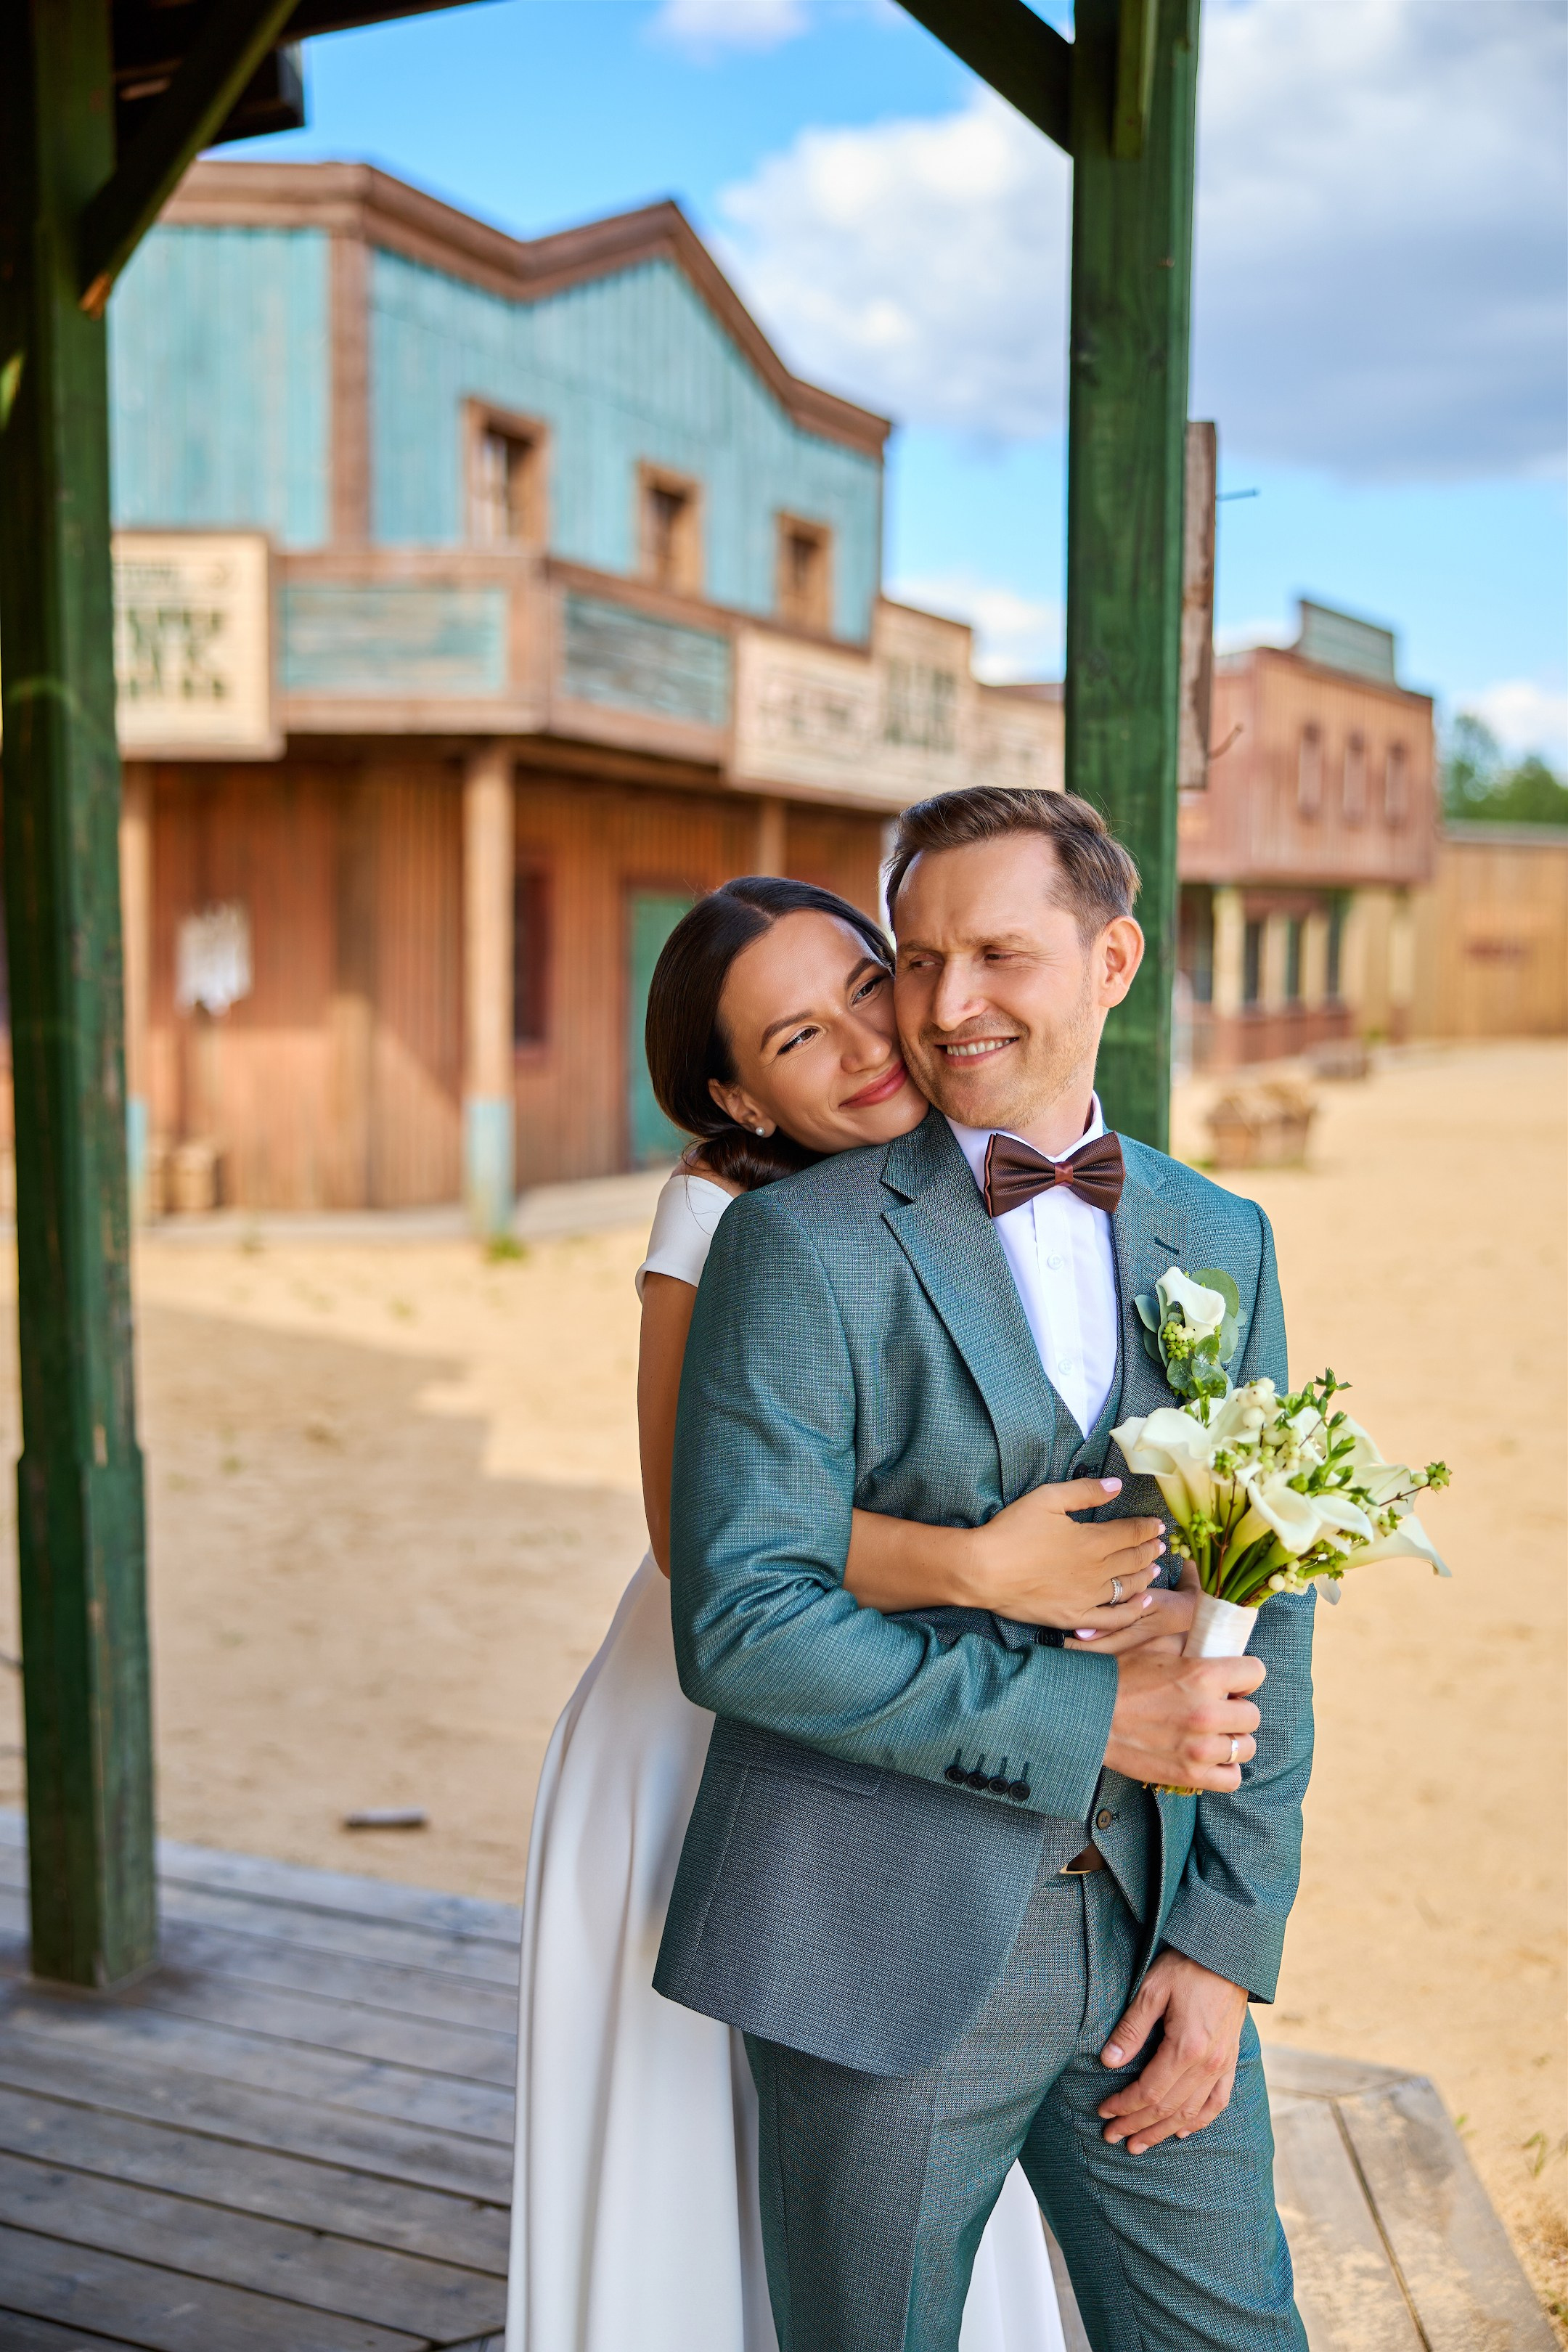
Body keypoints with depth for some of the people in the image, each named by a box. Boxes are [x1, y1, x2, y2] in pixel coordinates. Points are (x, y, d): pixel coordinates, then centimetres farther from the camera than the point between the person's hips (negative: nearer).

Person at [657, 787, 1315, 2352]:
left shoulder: (1221, 1244, 5)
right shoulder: (804, 1245, -11)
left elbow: (1261, 1618, 6)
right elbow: (739, 1625, -17)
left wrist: (1226, 1944, 0)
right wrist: (1089, 1715, -19)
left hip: (1145, 1932, 4)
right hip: (886, 1950, -4)